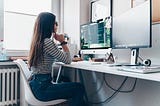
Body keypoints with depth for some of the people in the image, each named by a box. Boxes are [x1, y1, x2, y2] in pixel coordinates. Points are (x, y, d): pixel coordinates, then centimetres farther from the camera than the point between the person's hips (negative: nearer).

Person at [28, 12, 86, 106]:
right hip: (43, 88, -9)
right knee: (79, 88, -3)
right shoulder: (47, 42, -19)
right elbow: (68, 60, -12)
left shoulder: (37, 42, 10)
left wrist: (57, 41, 18)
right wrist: (63, 42, -4)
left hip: (37, 85, 10)